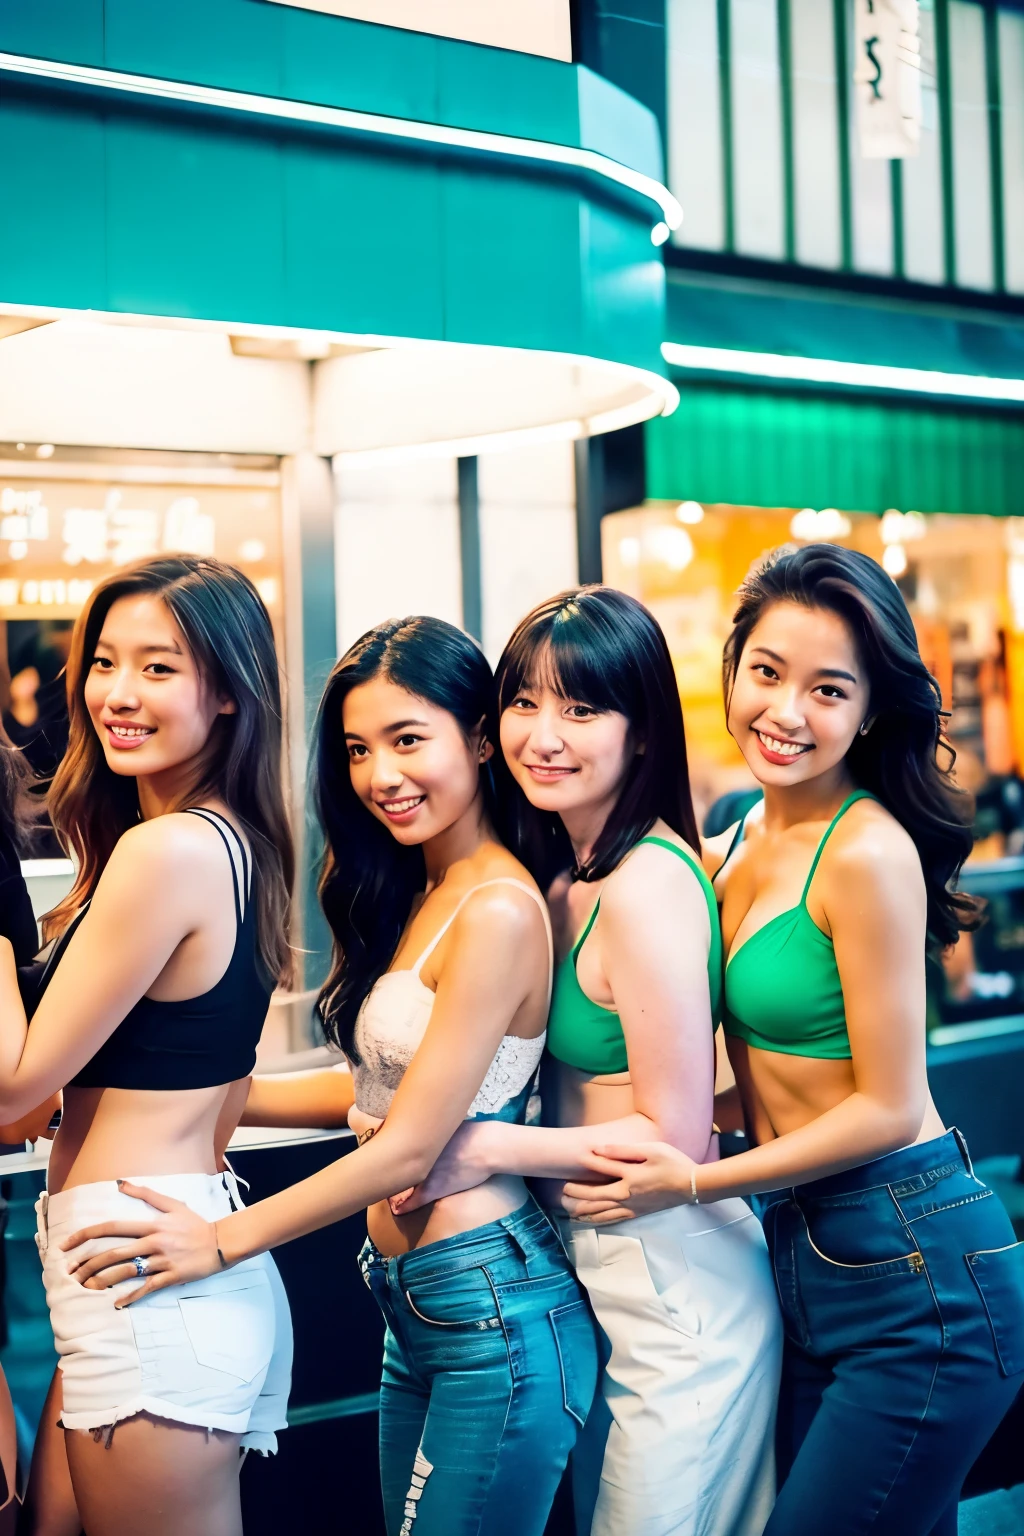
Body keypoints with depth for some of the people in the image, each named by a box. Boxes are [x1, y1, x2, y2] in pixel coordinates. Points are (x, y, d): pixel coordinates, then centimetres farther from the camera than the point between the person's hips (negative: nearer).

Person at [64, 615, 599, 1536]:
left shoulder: (499, 909, -18)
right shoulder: (419, 897, 10)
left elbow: (408, 1148, -16)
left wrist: (224, 1240, -8)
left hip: (494, 1316, -9)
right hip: (415, 1310, 9)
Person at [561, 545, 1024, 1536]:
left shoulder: (866, 852, -17)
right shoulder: (739, 847, 8)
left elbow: (887, 1108, -15)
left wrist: (694, 1184, -10)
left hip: (916, 1272, -8)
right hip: (803, 1262, 8)